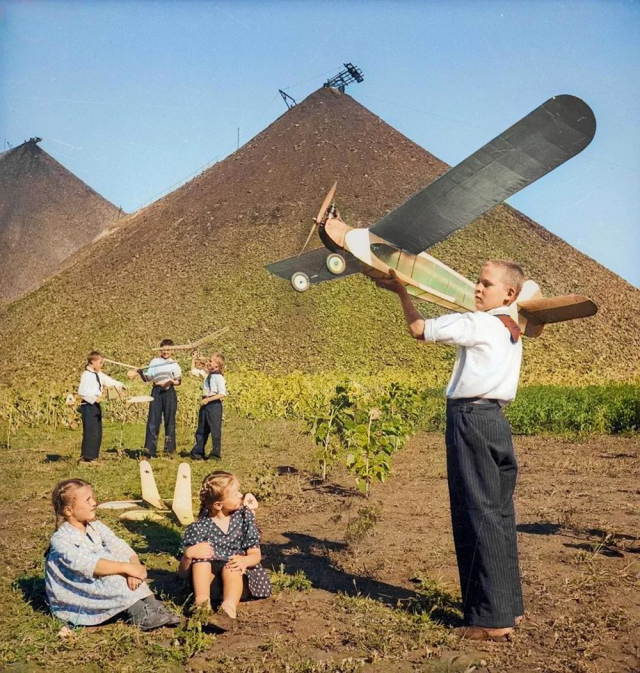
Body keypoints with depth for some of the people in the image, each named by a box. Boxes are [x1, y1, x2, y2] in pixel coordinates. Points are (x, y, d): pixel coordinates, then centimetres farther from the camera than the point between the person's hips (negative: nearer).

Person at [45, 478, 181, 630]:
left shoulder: (95, 526, 2)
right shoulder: (61, 539, -19)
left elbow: (121, 548, -11)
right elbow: (88, 565, -36)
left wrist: (134, 565, -33)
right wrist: (126, 568, -40)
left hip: (101, 592, 7)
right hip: (72, 598, -7)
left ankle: (151, 605, -23)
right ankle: (139, 613, -29)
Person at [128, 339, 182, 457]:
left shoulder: (174, 364, 8)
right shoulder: (154, 361, 10)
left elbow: (179, 381, 4)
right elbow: (147, 378, 6)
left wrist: (172, 382, -16)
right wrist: (139, 372, -10)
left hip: (169, 392, 0)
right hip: (156, 391, 1)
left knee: (169, 421, 2)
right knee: (153, 420, -2)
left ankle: (169, 449, 10)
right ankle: (151, 450, 0)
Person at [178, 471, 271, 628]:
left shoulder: (244, 517, 2)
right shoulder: (200, 527, -7)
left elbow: (255, 554, -1)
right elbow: (183, 572, -7)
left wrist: (245, 560, -27)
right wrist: (188, 554, -31)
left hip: (239, 579, 1)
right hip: (210, 582, 0)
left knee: (230, 565, -32)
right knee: (200, 557, -27)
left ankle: (228, 610, -55)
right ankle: (202, 604, -39)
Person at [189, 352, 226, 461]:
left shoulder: (219, 377, -13)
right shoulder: (206, 374, 10)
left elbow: (222, 394, -19)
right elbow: (194, 371, 24)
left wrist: (208, 399, -21)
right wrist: (193, 359, 15)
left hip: (214, 404, -8)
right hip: (205, 404, 8)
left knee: (215, 430, -1)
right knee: (201, 429, 12)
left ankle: (216, 453, 7)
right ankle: (198, 452, 20)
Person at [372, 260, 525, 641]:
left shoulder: (477, 324, -9)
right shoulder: (511, 331, 16)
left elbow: (420, 330, -5)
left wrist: (402, 292, 8)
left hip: (472, 419, -9)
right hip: (496, 420, 9)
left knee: (478, 515, -7)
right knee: (500, 514, 13)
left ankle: (492, 620, -4)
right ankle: (509, 607, 21)